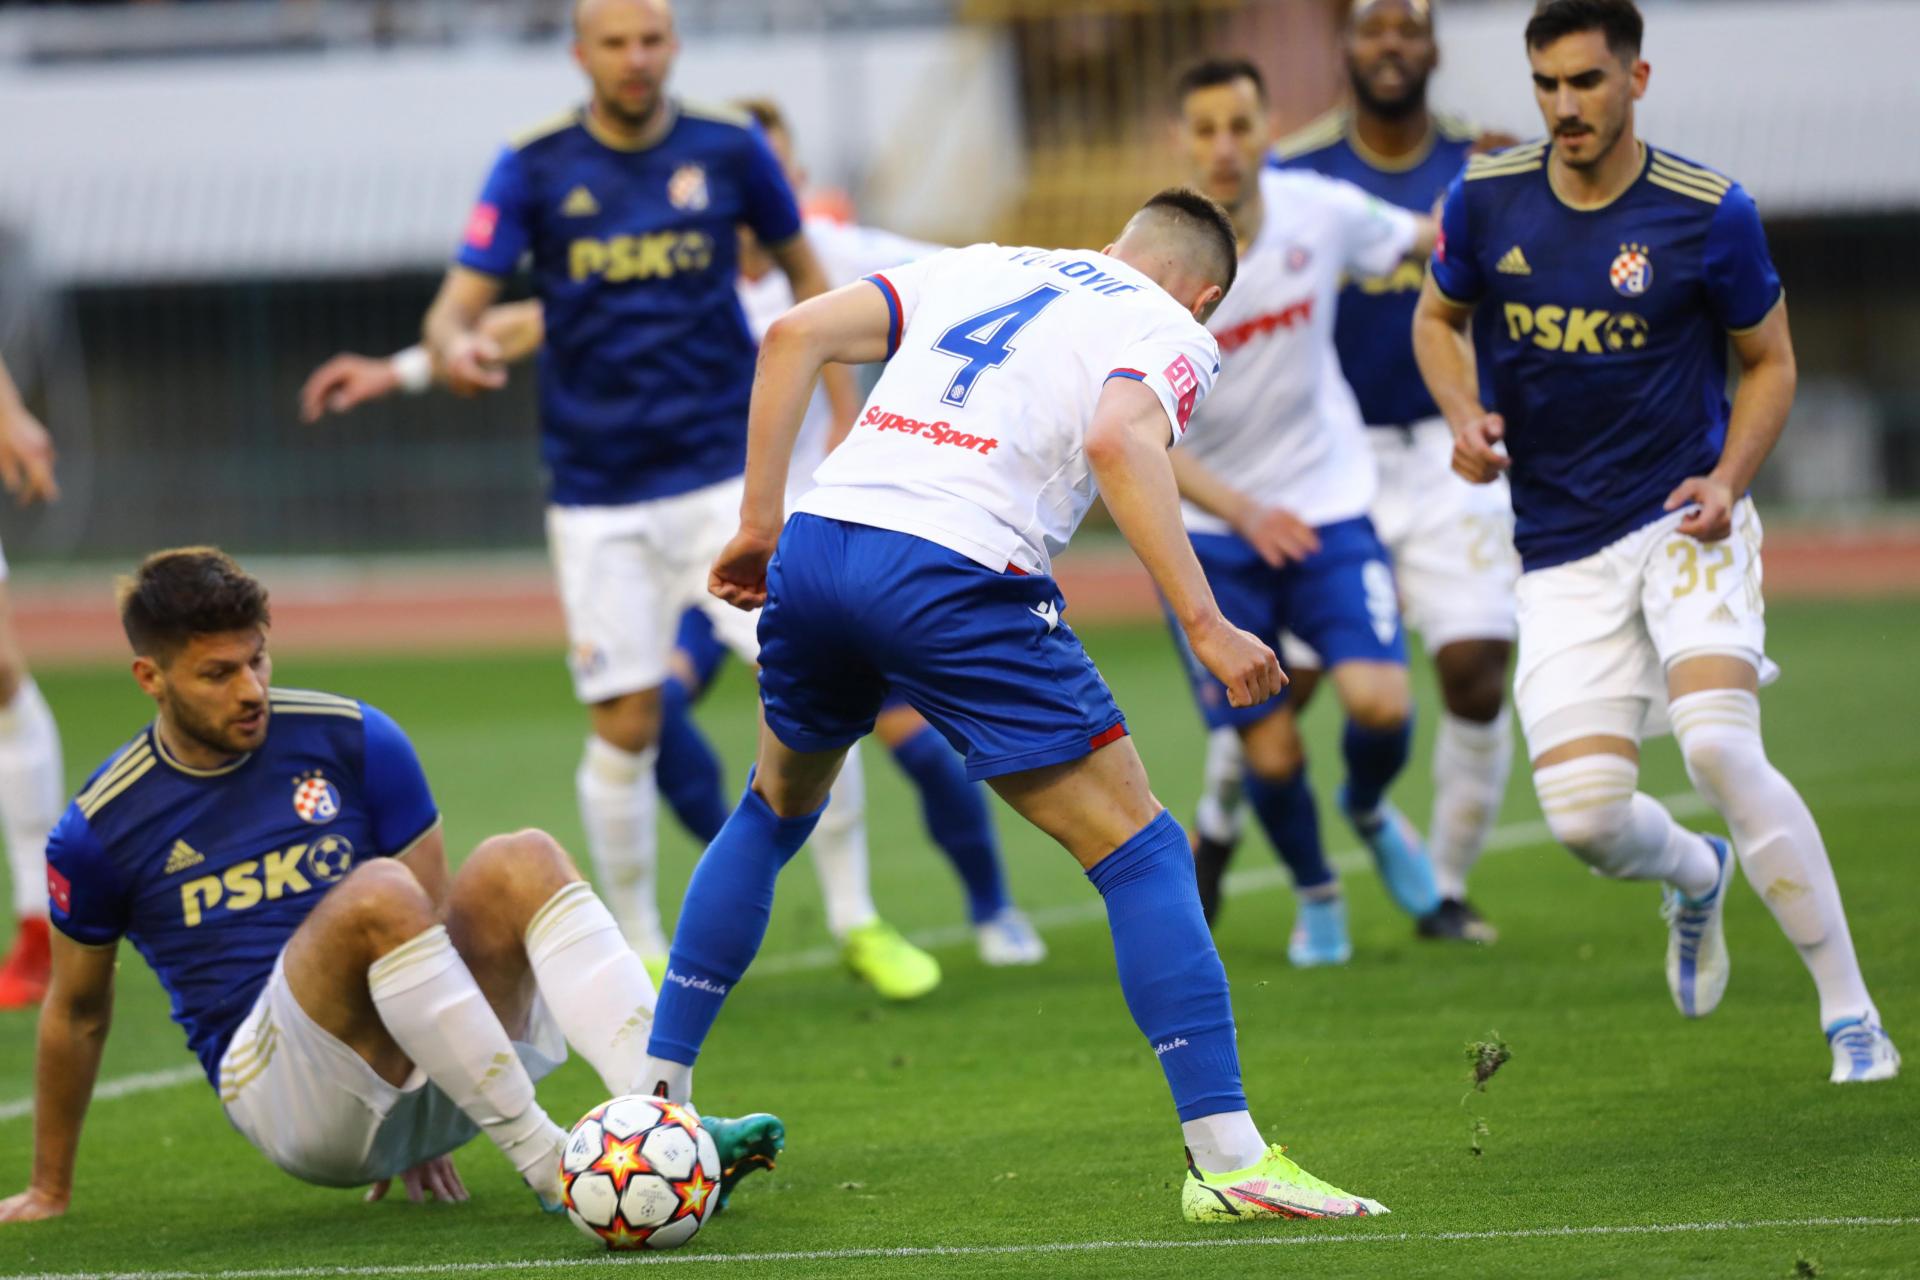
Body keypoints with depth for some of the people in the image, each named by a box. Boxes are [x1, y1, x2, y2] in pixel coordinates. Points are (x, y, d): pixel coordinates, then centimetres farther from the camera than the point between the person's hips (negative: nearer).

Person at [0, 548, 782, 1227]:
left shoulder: (354, 741, 3)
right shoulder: (98, 831, -2)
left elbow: (434, 914, 12)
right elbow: (76, 1012, 13)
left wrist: (419, 1132, 15)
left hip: (420, 1085, 3)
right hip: (283, 1089, -3)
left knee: (521, 863, -24)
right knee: (376, 892, -32)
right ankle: (542, 1156, -36)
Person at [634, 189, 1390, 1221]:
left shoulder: (979, 268, 27)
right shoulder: (1172, 333, 11)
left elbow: (796, 334, 15)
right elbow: (1116, 442, -12)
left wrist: (758, 522, 17)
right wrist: (1204, 624, -14)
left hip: (815, 546, 6)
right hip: (955, 578, -6)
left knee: (774, 809, 31)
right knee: (1140, 851, 2)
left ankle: (654, 1092, 31)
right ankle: (1226, 1157, -7)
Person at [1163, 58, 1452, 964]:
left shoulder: (1321, 211, -9)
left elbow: (1421, 240, 13)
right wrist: (1244, 513, -30)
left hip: (1328, 506, 1)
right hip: (1211, 529, -1)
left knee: (1380, 703, -19)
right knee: (1271, 754, -3)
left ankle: (1369, 810, 18)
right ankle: (1315, 892, 30)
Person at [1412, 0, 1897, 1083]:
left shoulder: (1709, 213, -8)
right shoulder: (1486, 199, -1)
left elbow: (1770, 360, 5)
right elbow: (1439, 320, 17)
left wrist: (1729, 482, -12)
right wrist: (1466, 417, -4)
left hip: (1684, 525, -3)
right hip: (1562, 553, 3)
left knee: (1720, 748, -26)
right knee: (1585, 815, -9)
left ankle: (1852, 1012, -16)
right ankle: (1696, 876, 31)